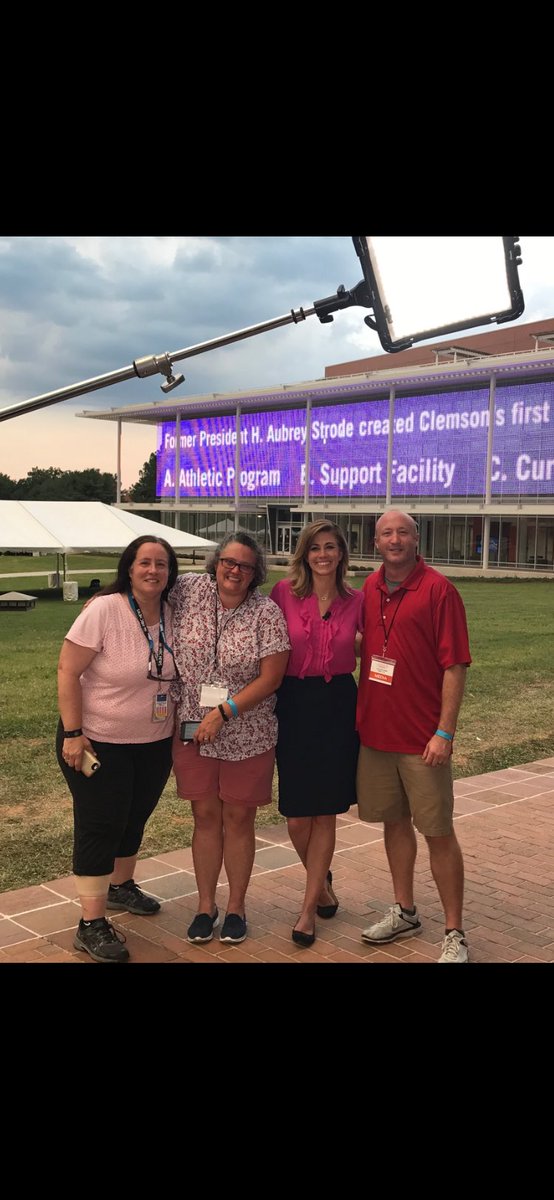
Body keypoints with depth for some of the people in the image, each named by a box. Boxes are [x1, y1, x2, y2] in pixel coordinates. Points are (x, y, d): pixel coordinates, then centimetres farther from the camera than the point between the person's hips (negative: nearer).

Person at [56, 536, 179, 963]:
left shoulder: (172, 615, -2)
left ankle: (121, 886, 43)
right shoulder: (104, 610, -19)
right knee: (100, 825, -1)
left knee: (135, 818, 19)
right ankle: (91, 925, 7)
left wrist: (176, 731, 9)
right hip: (99, 741, -6)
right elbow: (68, 670, -17)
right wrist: (73, 734, -19)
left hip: (154, 742, 6)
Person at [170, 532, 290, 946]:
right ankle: (206, 905, 25)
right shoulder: (189, 591, -4)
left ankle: (236, 907, 24)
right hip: (193, 730, 2)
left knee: (239, 819, 9)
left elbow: (270, 678, -13)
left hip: (247, 736, -2)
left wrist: (223, 713, -16)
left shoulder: (267, 613, -11)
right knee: (206, 817, 11)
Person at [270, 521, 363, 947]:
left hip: (338, 705, 1)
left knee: (325, 811, 5)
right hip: (294, 704, 0)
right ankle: (322, 881, 34)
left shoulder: (355, 602, -1)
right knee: (297, 813, 4)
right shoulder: (285, 593, -4)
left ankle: (309, 906, 18)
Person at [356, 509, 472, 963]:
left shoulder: (439, 590, -10)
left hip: (422, 737, -5)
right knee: (395, 821, 16)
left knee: (438, 831, 1)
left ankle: (454, 934, 13)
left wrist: (445, 732, -17)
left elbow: (455, 665, -12)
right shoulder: (370, 589, 8)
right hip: (375, 731, 6)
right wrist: (360, 715, 10)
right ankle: (405, 913, 32)